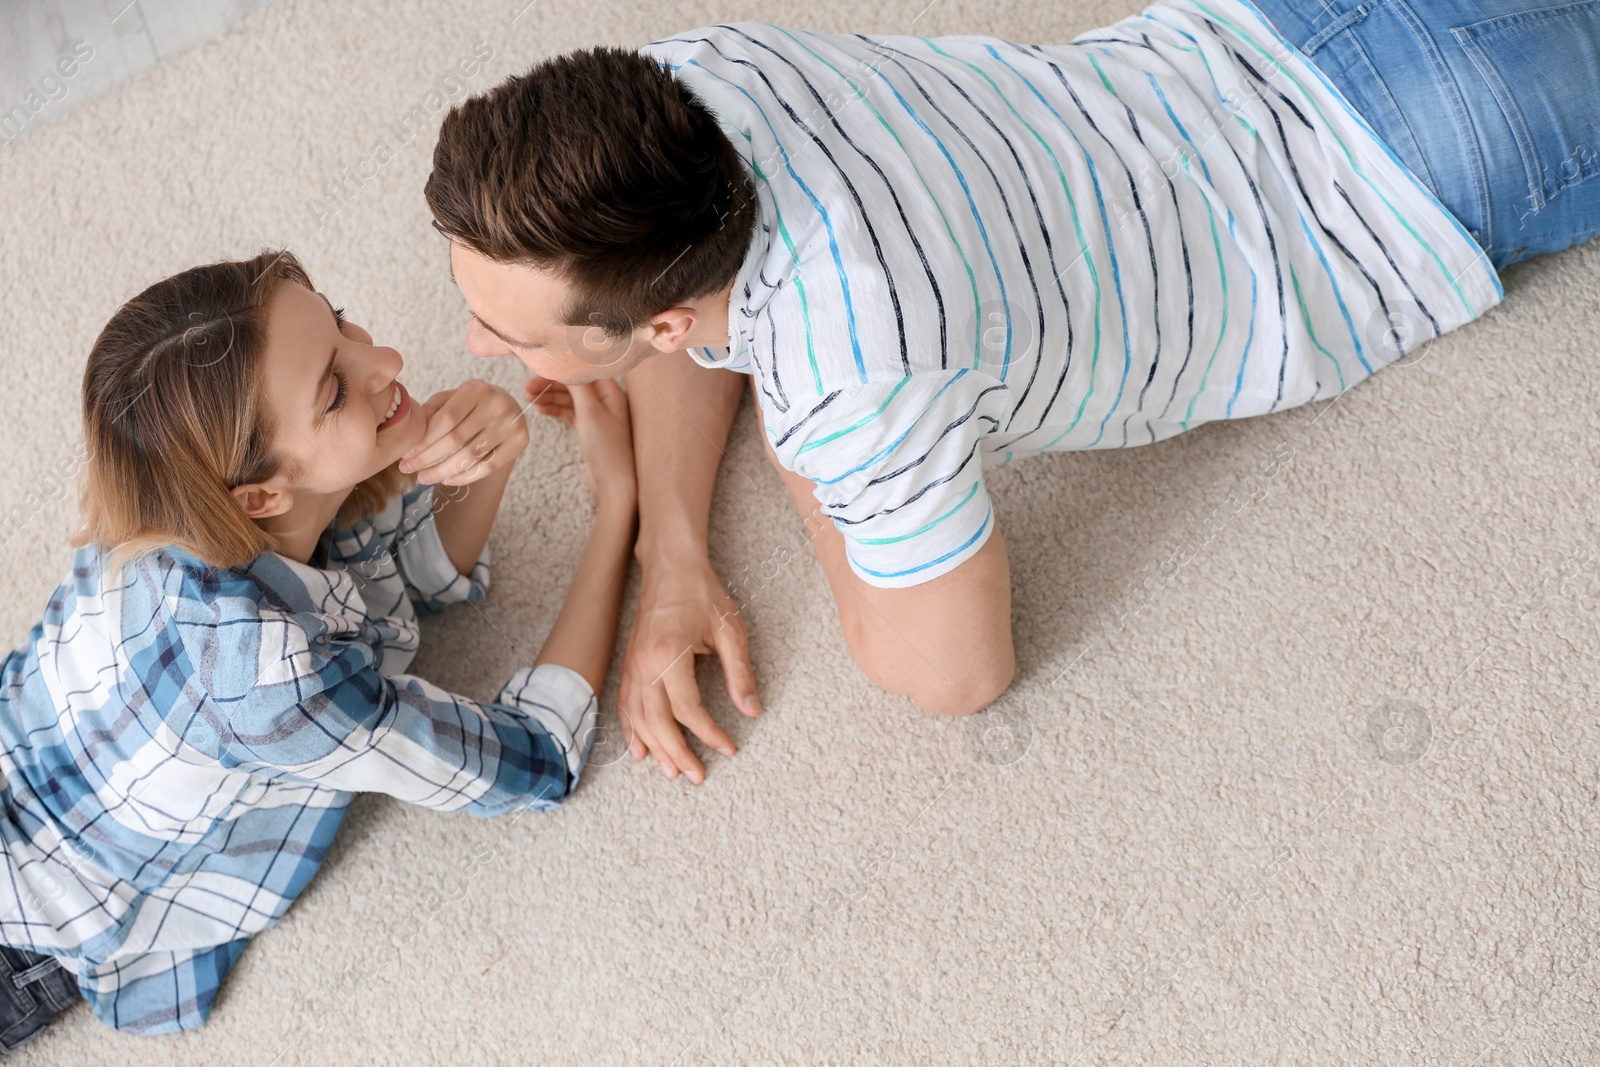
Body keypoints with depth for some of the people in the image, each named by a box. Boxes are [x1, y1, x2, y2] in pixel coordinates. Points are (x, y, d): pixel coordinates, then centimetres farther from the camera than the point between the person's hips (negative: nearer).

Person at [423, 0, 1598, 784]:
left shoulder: (850, 370, -46)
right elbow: (696, 324, -2)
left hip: (1396, 181, -5)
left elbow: (954, 674, -27)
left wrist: (797, 442, -20)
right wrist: (673, 566, -14)